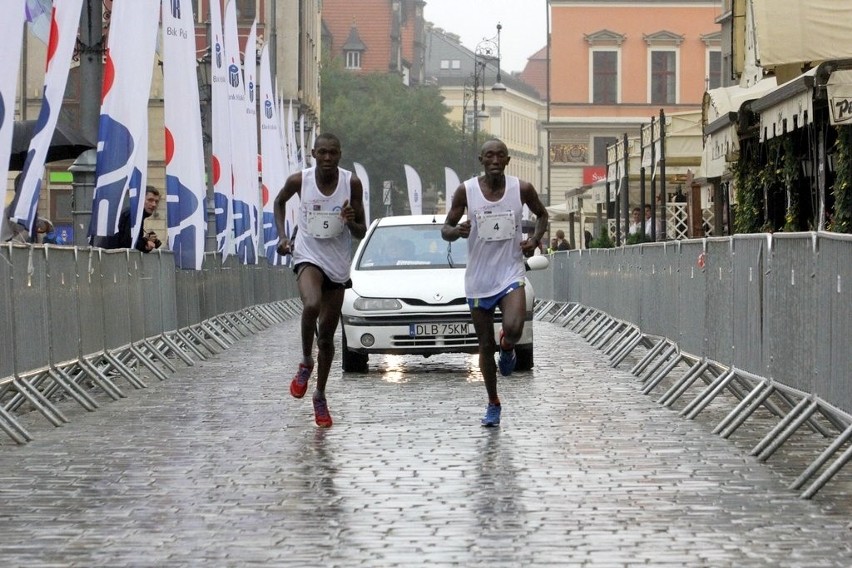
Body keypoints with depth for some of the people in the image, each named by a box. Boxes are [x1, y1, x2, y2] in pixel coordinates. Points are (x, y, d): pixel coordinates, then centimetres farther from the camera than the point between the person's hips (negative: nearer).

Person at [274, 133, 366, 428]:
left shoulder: (352, 183, -9)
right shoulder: (299, 180, -10)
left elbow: (362, 232, -2)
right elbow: (279, 201, 13)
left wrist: (351, 222, -24)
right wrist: (282, 235, 1)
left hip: (338, 264, 2)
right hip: (308, 256, -2)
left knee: (327, 333, 8)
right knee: (311, 306, -33)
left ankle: (320, 397, 24)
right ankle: (306, 363, -8)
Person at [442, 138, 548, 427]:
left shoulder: (522, 189, -3)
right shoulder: (466, 191, -5)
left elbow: (542, 215, 15)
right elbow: (445, 229, 2)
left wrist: (535, 240, -3)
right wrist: (457, 231, -22)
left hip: (510, 275, -1)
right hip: (478, 280, 1)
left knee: (513, 329, -26)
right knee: (485, 346, 7)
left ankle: (507, 348, 11)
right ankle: (493, 404, 24)